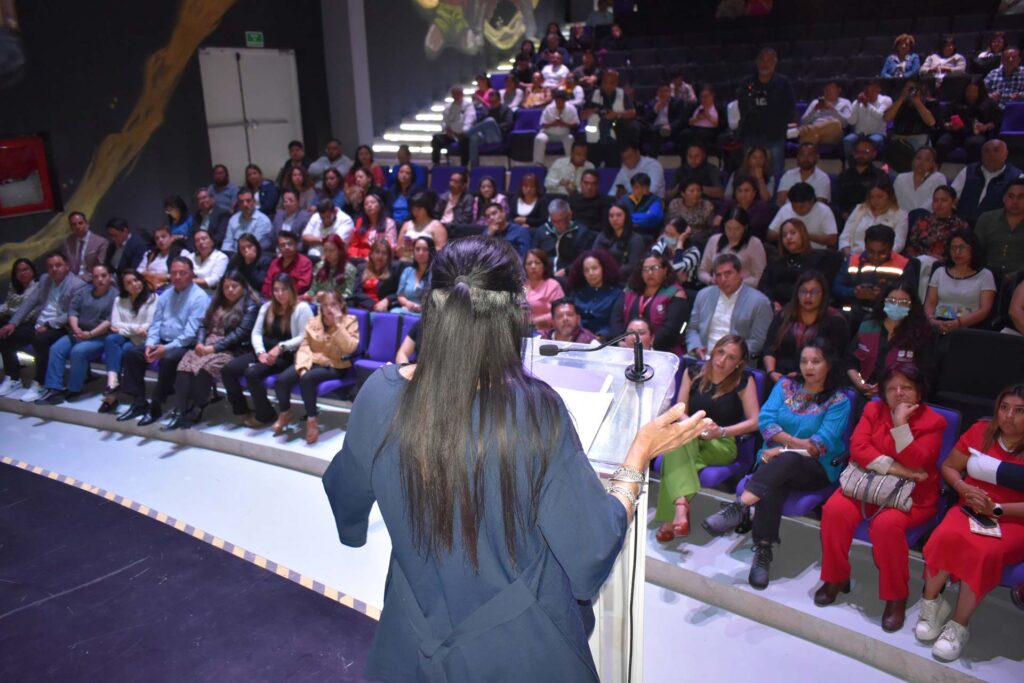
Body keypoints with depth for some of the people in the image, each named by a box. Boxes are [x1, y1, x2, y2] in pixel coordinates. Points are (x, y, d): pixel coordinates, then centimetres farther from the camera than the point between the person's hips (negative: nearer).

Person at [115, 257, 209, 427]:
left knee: (168, 359, -35)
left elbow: (191, 333, -18)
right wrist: (150, 343, -7)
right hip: (162, 341, 7)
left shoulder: (199, 297, -11)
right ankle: (139, 402, -5)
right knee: (131, 353, -9)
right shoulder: (166, 295, 13)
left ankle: (156, 406, -20)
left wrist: (166, 348, -23)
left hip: (185, 345, -7)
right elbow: (155, 323, 12)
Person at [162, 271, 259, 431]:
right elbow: (204, 325, 16)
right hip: (208, 345, 6)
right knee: (186, 363, -24)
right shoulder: (218, 302, 22)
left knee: (205, 365, -33)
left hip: (234, 350, -6)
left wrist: (214, 347, -18)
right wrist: (200, 343, -6)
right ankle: (179, 413, -31)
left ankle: (195, 413, -22)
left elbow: (240, 333, -10)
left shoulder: (250, 305, 0)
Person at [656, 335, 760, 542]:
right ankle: (681, 506, -52)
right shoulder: (693, 373, 8)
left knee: (676, 457, -34)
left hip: (723, 445, -2)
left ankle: (672, 517, -39)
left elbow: (754, 422, -5)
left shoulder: (744, 381, 0)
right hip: (691, 438, 2)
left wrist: (721, 431, -17)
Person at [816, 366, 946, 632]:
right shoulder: (873, 410, 6)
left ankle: (896, 597, -13)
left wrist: (901, 423, -22)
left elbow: (914, 463, -17)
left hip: (912, 495, -3)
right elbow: (857, 448, -7)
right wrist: (894, 468, -17)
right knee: (834, 510, -25)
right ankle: (836, 577, -5)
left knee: (886, 524, -34)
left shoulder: (932, 421, -4)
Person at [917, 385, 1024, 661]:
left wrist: (997, 509, -19)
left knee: (984, 551, -34)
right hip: (971, 509, 2)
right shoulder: (980, 431, 3)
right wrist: (965, 489, -8)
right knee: (946, 535, -32)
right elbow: (948, 467, 11)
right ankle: (931, 604, -13)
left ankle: (958, 626, -20)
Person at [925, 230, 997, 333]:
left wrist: (958, 323, -17)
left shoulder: (985, 275, 10)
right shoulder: (939, 272, 18)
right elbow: (930, 304, 11)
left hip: (967, 328, -2)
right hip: (939, 326, 2)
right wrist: (932, 320, -11)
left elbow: (985, 310, -1)